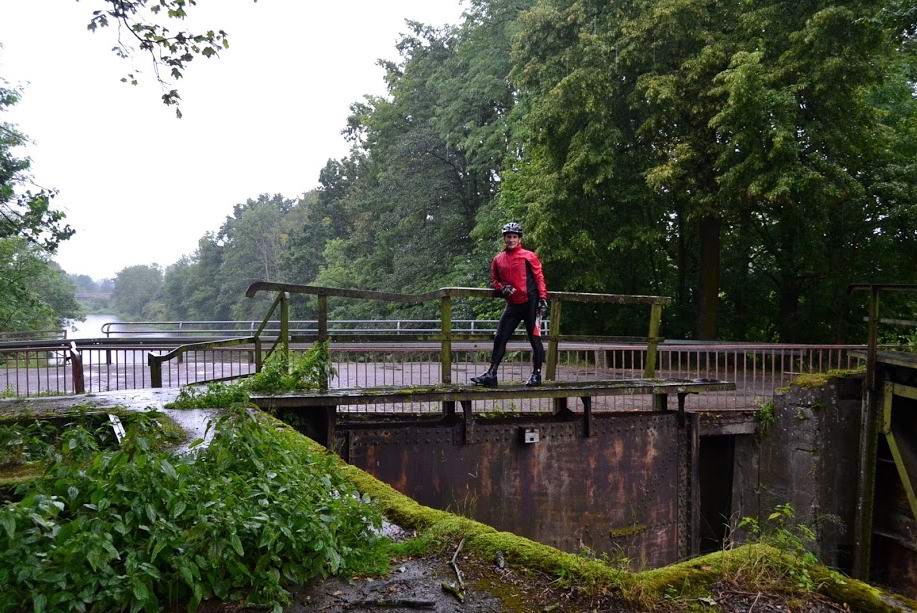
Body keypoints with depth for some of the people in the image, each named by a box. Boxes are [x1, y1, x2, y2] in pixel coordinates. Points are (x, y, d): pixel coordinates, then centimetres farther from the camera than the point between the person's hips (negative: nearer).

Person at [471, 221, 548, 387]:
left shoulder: (529, 256, 0)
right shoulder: (498, 259, 11)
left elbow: (539, 277, -2)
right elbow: (494, 280, 18)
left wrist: (543, 298, -10)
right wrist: (502, 288, -3)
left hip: (530, 303, -4)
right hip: (512, 305, 4)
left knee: (534, 338, 1)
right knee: (500, 338, 0)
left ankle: (536, 374, 12)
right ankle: (491, 374, 2)